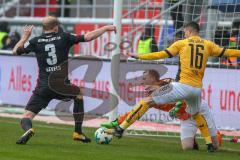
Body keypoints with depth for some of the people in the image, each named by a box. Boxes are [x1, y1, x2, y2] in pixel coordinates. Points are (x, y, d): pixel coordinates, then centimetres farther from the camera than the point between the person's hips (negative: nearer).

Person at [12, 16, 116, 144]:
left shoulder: (36, 41, 5)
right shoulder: (64, 38, 3)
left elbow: (16, 51, 16)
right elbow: (87, 37, -1)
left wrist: (25, 36, 32)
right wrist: (105, 28, 11)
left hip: (42, 88, 0)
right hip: (61, 85, 0)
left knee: (26, 116, 5)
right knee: (79, 94, 32)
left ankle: (28, 129, -34)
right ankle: (78, 133, 29)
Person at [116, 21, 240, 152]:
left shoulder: (182, 43, 2)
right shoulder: (208, 45, 9)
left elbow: (162, 54, 1)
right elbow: (226, 52, 13)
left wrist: (139, 57, 6)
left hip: (182, 86, -4)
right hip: (197, 89, 4)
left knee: (148, 101, 0)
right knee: (195, 114, 33)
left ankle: (121, 128, -6)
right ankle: (209, 144, 28)